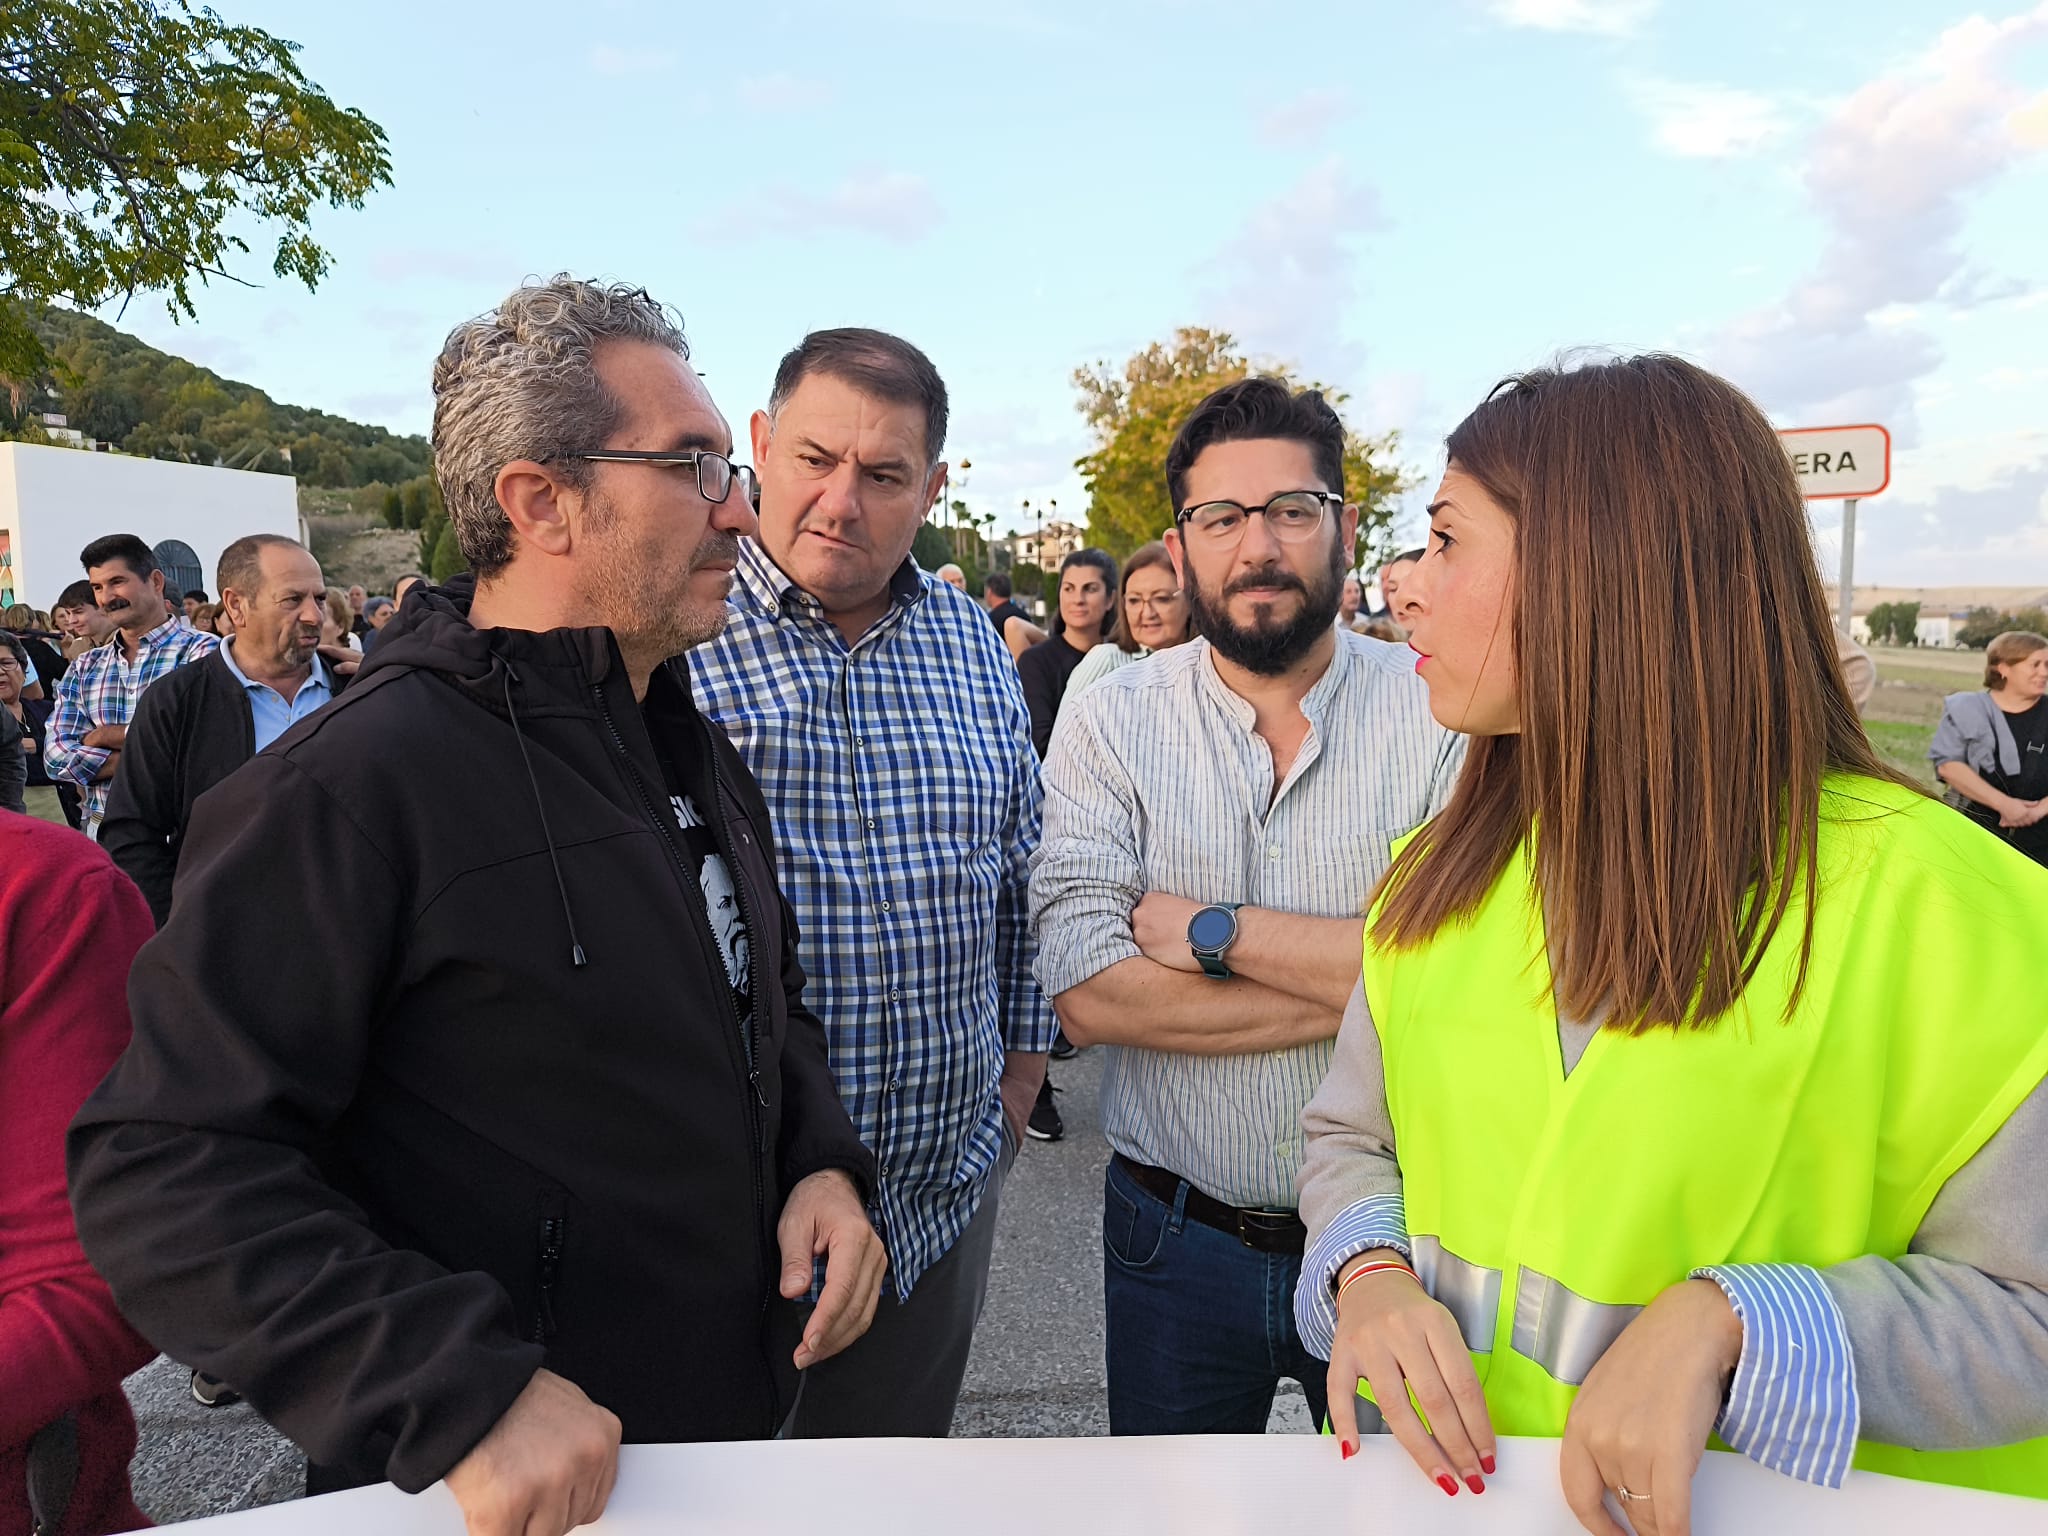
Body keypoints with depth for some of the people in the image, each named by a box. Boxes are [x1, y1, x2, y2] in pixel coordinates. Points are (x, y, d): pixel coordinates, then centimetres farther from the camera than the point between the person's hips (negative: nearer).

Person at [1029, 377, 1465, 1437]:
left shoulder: (1438, 715, -8)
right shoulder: (1110, 724, -8)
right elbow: (1086, 995, -18)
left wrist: (1209, 930, -20)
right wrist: (1359, 984, -20)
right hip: (1175, 1237, 1)